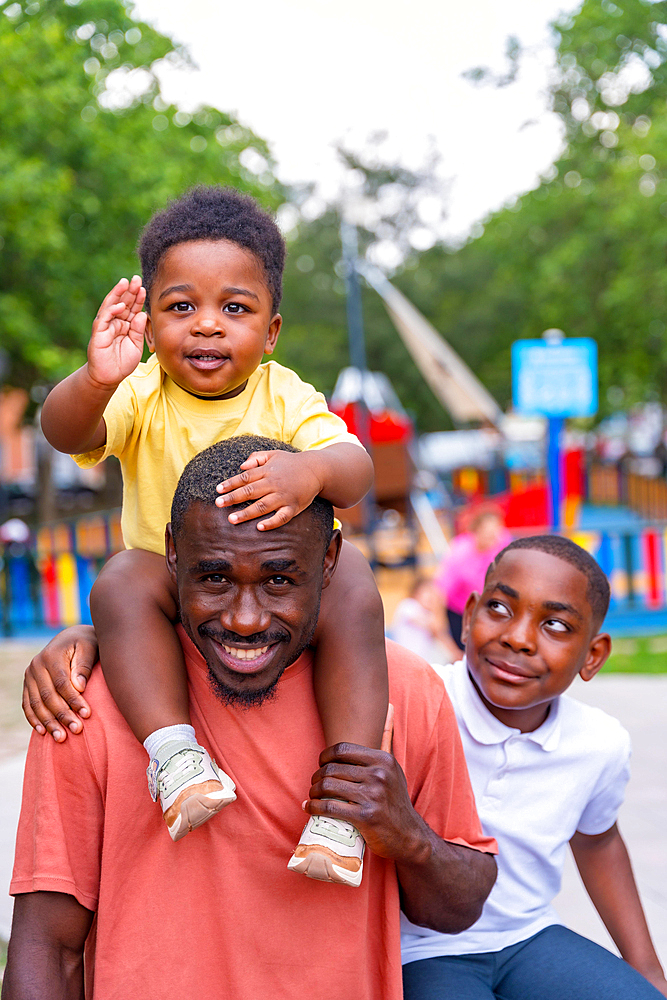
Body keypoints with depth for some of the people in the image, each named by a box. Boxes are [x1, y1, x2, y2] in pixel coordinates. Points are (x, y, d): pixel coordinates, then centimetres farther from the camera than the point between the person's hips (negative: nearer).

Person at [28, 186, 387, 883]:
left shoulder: (285, 397, -8)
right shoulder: (140, 395, -8)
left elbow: (356, 468, -25)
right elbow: (64, 433, -28)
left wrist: (315, 469, -50)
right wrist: (96, 380, -52)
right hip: (172, 597, 0)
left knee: (352, 584, -29)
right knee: (121, 583, -31)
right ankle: (172, 749, -36)